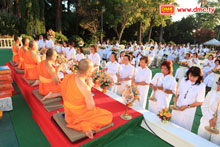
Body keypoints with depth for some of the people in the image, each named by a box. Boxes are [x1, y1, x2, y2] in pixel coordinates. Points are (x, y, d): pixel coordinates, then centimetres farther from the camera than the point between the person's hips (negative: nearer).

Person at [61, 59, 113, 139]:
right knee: (109, 116, 4)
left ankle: (82, 123, 18)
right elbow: (91, 107, -20)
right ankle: (85, 125, -4)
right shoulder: (85, 88, -36)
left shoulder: (67, 77, -15)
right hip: (79, 115, -7)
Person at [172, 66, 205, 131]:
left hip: (188, 112, -3)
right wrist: (176, 97, -9)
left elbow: (199, 102, -6)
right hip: (177, 108, 3)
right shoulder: (184, 80, -2)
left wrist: (187, 106, -15)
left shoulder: (201, 86, -11)